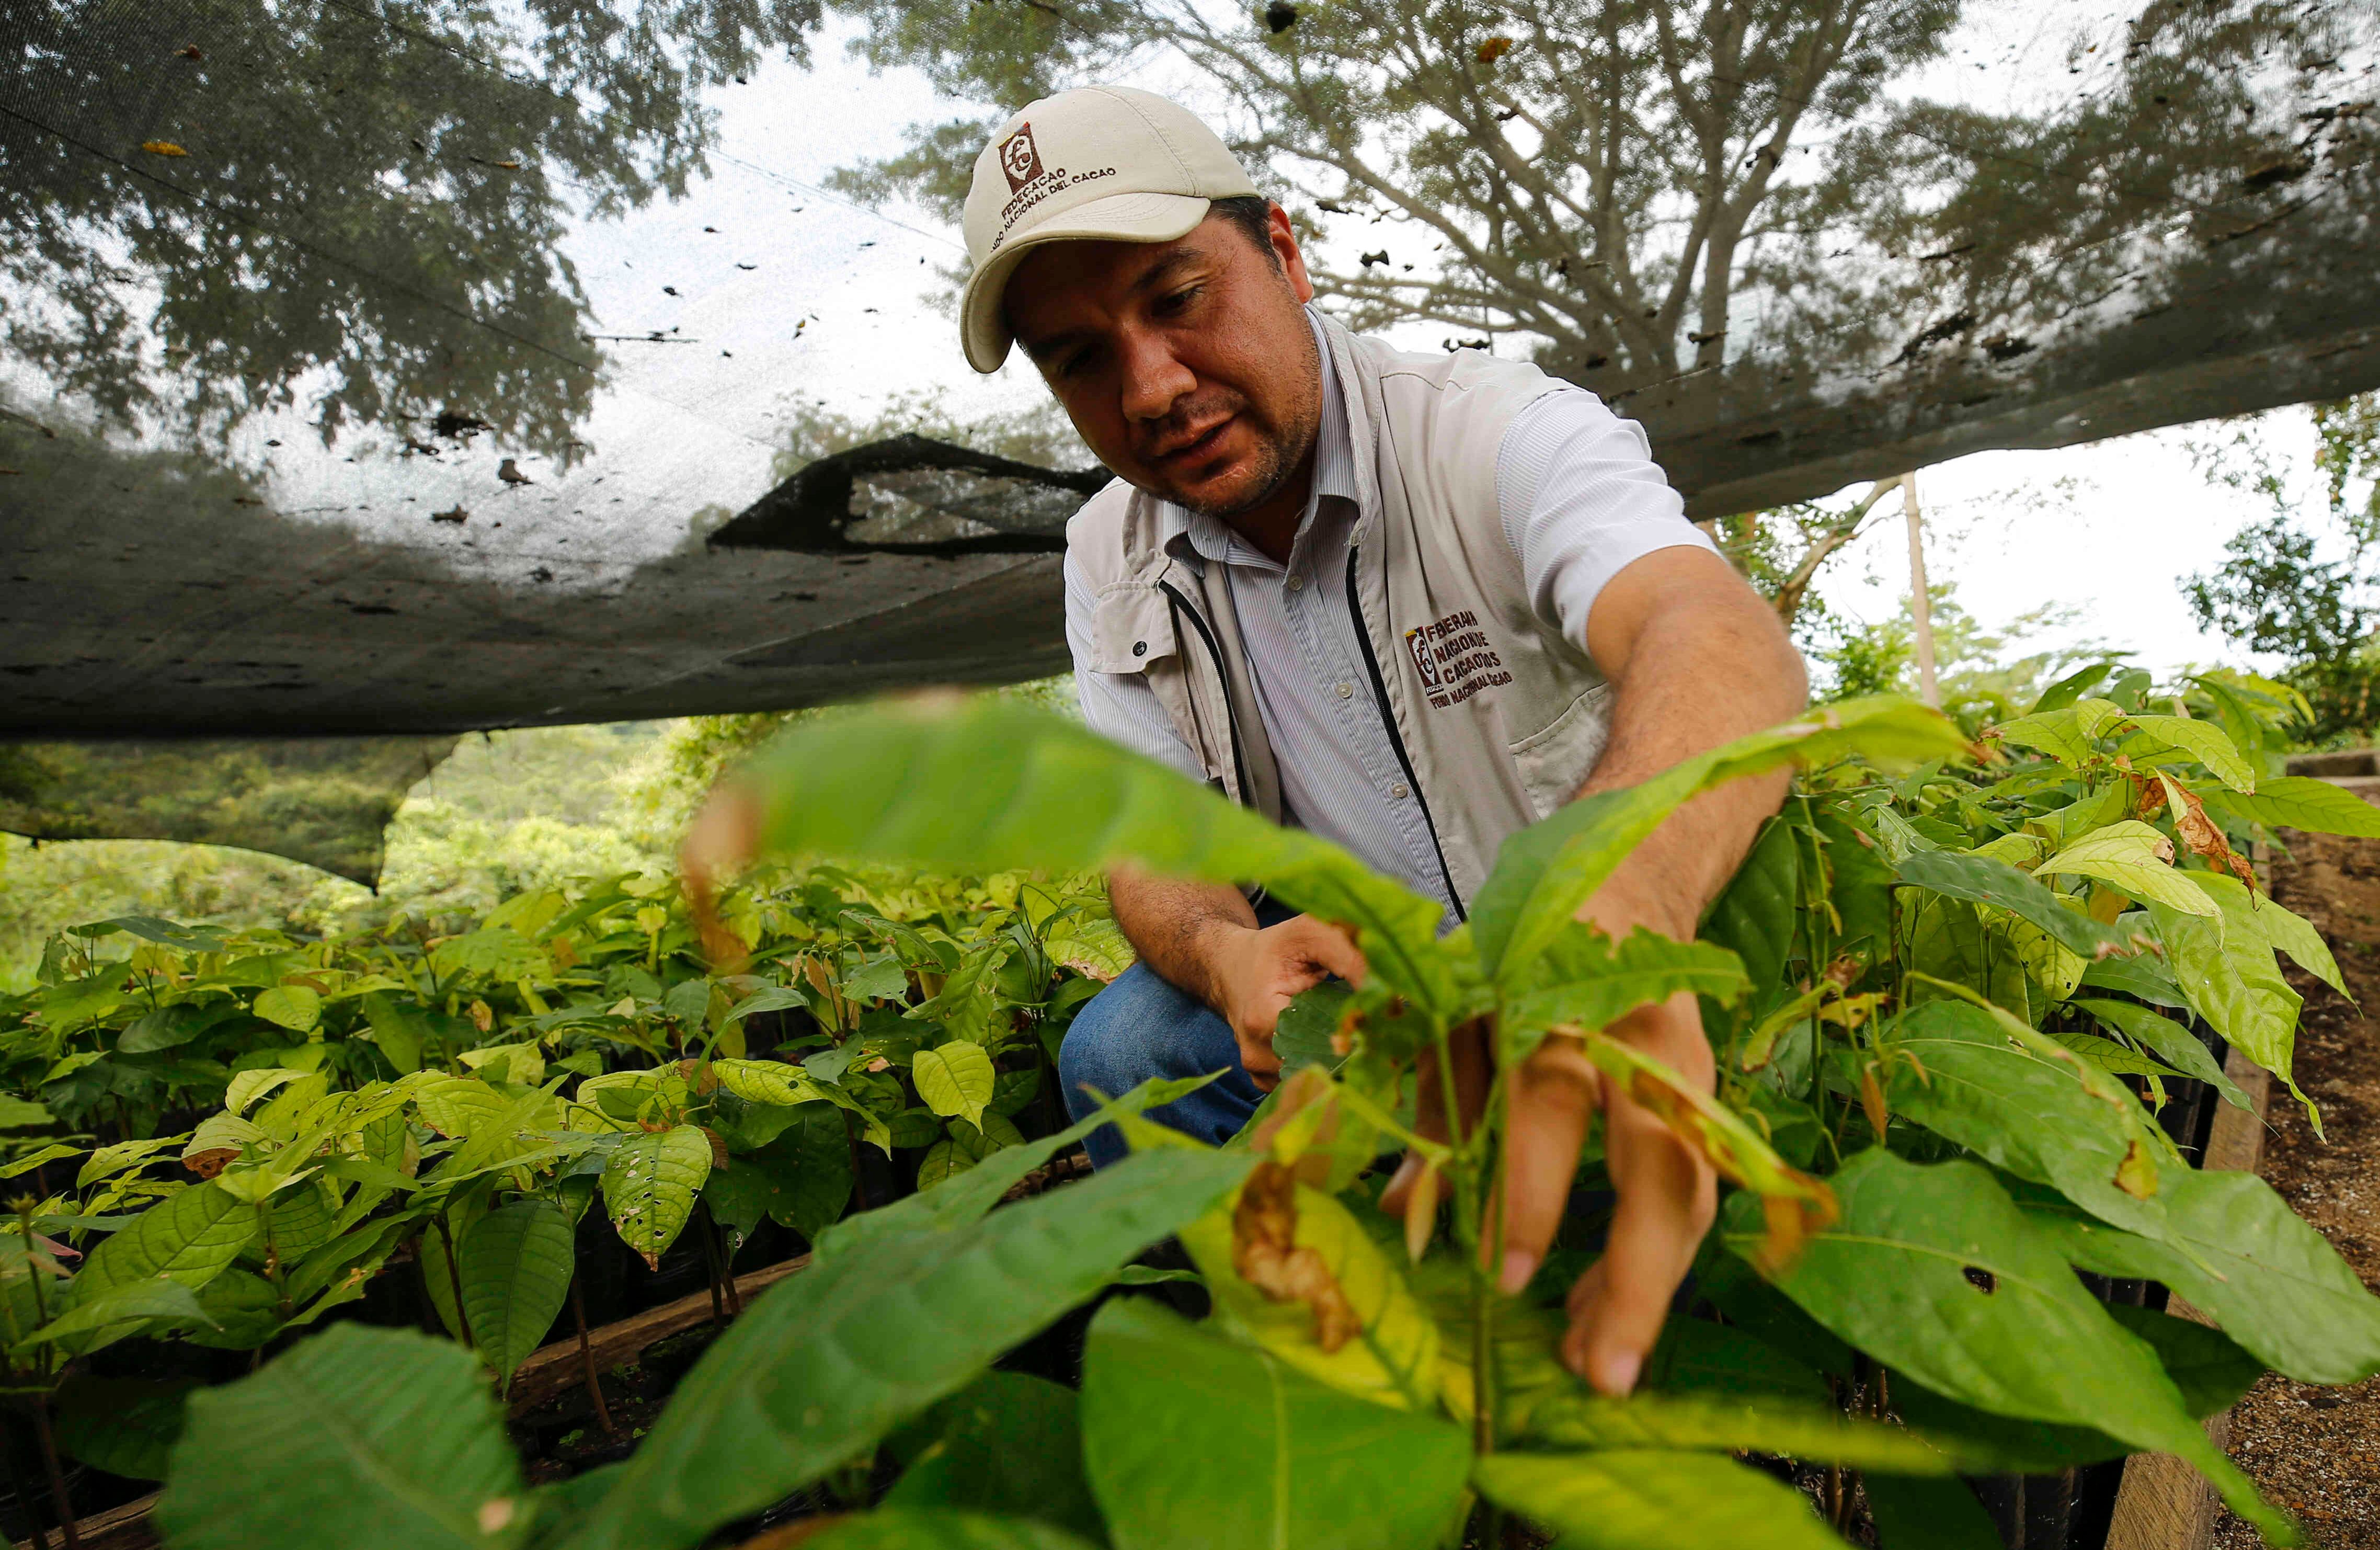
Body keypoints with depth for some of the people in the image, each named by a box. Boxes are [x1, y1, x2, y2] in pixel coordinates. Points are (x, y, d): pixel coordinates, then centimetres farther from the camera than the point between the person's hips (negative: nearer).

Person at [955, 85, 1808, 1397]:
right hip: (1333, 975, 4)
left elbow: (1721, 636, -40)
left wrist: (1621, 898, -63)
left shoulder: (1497, 435, -20)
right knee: (1118, 1057, -19)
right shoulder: (1109, 565, -1)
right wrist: (1224, 953, -30)